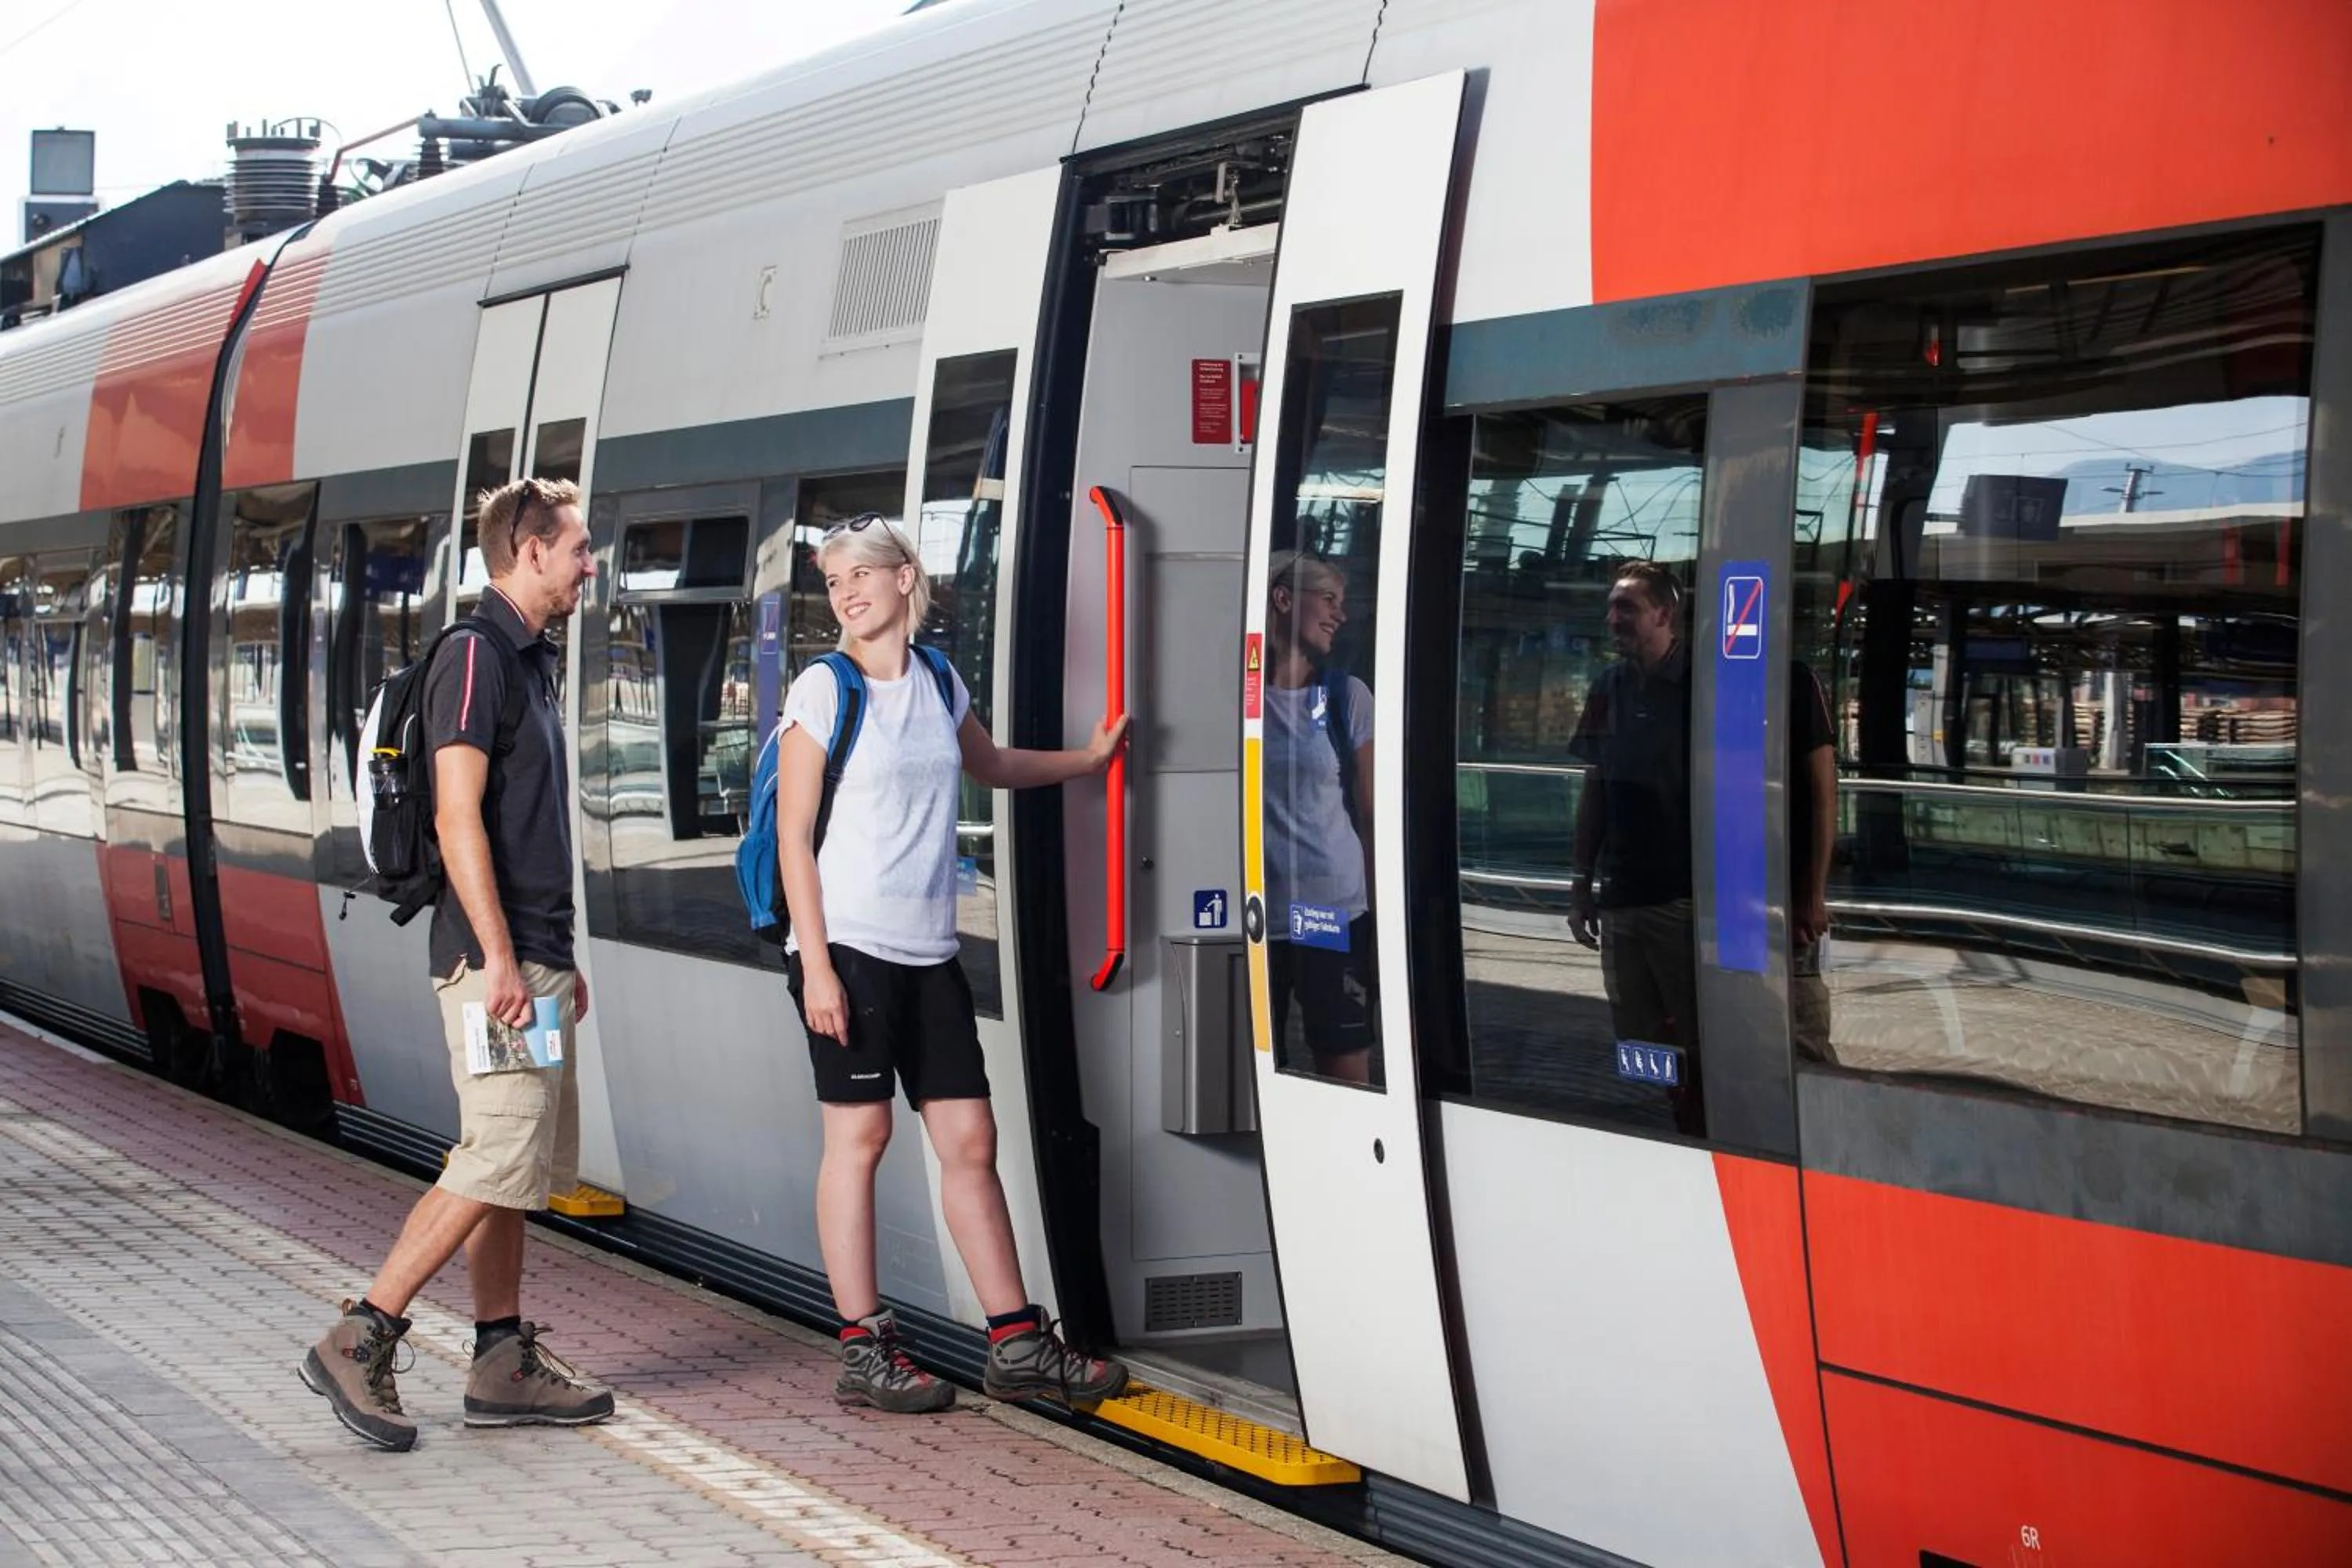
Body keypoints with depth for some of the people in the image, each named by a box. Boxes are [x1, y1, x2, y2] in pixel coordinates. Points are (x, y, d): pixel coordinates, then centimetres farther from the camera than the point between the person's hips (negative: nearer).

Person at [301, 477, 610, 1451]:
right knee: (499, 1161, -12)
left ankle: (504, 1364, 16)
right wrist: (499, 957, -23)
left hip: (531, 960, 10)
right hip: (493, 959, -10)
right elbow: (458, 815, -19)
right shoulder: (476, 655, -11)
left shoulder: (529, 660, 18)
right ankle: (359, 1341, -6)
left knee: (521, 1165, 11)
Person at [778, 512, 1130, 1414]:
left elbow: (990, 767, 34)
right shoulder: (825, 690, -4)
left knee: (970, 1139, 4)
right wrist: (816, 964, -14)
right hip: (848, 944, -5)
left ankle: (1018, 1345, 9)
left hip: (928, 950, 5)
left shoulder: (939, 684, 12)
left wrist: (1090, 758, 34)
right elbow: (794, 836, -8)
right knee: (859, 1134, -2)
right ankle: (864, 1352, 5)